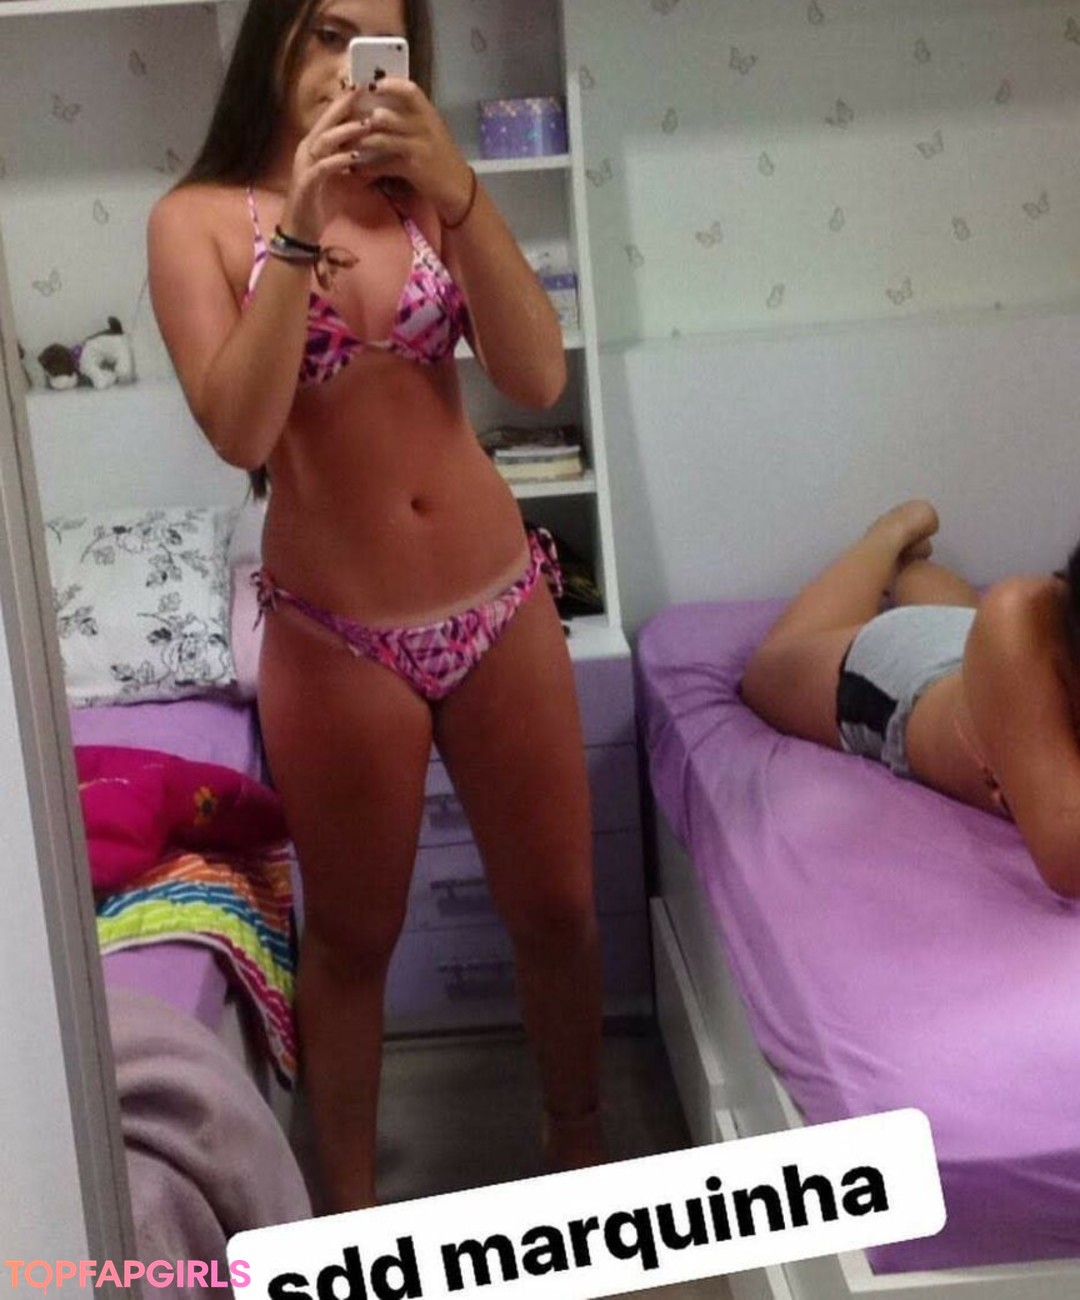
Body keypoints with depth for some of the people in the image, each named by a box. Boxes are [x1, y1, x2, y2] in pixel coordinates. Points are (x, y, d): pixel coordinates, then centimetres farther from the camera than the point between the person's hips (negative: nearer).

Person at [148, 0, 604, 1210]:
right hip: (336, 639, -2)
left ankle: (581, 1153, 38)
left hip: (502, 605, 3)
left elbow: (537, 379, -9)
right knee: (351, 939, 12)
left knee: (556, 907, 13)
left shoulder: (425, 192, 4)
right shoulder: (199, 217, -3)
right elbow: (239, 431, -16)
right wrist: (297, 231, -22)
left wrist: (458, 189, -19)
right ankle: (352, 1210, 33)